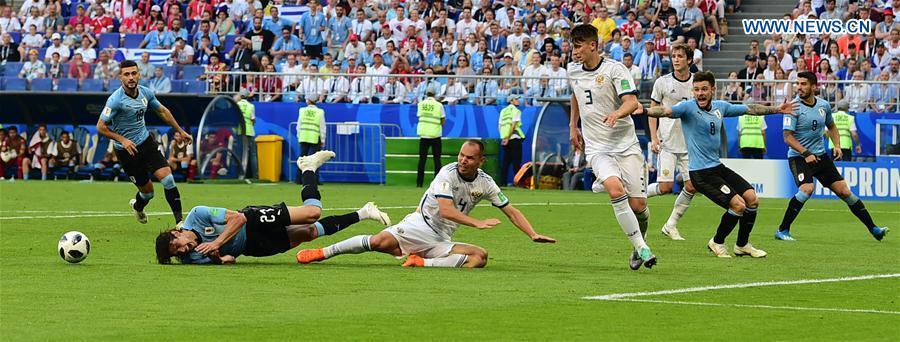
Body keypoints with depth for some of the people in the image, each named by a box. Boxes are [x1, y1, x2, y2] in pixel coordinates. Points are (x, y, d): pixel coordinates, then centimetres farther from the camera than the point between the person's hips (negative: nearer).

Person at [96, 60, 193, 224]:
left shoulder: (146, 93, -3)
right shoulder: (116, 100, -21)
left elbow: (162, 111, 15)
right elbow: (101, 126, -16)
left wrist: (180, 131, 21)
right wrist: (122, 140, -25)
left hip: (146, 141, 5)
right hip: (127, 150, -5)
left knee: (167, 178, -12)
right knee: (147, 191, 2)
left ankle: (180, 221, -5)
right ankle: (138, 205, 39)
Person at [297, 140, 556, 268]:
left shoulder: (485, 183, 5)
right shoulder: (448, 173, -11)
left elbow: (511, 211, 13)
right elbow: (445, 210, -22)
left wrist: (534, 235, 2)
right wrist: (477, 223, -28)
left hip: (441, 241, 5)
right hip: (420, 225, -5)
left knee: (480, 257, -21)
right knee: (381, 241, -30)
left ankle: (424, 263, -23)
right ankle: (323, 252, -18)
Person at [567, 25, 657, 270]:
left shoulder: (614, 69, -9)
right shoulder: (572, 71, 8)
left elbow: (632, 102, -20)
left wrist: (617, 113, -40)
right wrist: (573, 126, 31)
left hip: (626, 146, -2)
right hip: (597, 148, 2)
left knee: (638, 205, -5)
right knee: (615, 189, -27)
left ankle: (639, 244, 27)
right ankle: (641, 248, -23)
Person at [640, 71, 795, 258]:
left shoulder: (720, 107, 6)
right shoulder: (688, 107, -14)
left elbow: (750, 109, 21)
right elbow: (666, 111, -33)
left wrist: (776, 109, 28)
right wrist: (644, 111, -52)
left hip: (718, 166, 8)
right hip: (700, 172, -8)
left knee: (752, 198, 4)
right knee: (738, 204, -16)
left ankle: (742, 245, 23)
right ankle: (717, 243, 7)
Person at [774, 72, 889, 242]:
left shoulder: (824, 105, 3)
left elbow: (831, 126, 22)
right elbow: (788, 137, -16)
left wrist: (837, 145, 5)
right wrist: (806, 154, -24)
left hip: (821, 156, 5)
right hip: (798, 157, -5)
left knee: (844, 191, 3)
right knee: (807, 188, -30)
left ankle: (873, 228, 13)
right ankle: (782, 231, -20)